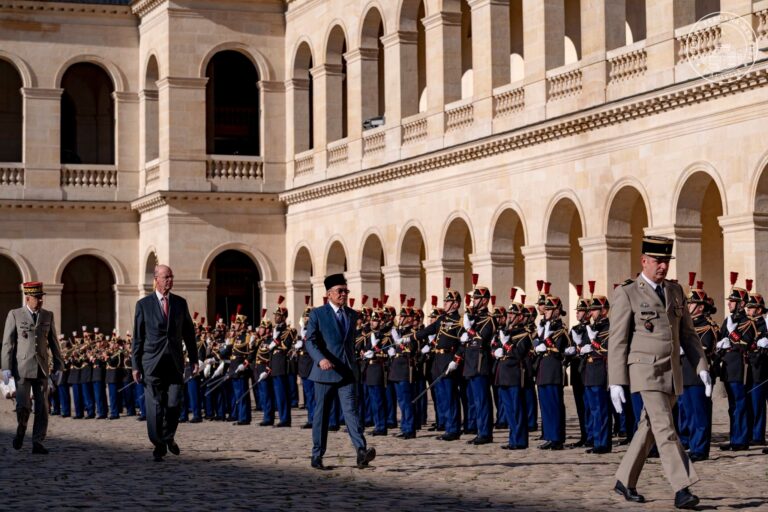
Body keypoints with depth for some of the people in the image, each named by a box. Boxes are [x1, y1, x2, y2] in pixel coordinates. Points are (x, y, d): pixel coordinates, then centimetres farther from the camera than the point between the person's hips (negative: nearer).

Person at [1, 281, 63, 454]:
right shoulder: (14, 315, 1)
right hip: (22, 368, -3)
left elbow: (53, 343, 12)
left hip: (42, 368, 3)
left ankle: (37, 443, 4)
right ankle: (21, 429, 18)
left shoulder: (48, 316, 10)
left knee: (42, 407, -2)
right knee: (23, 405, -11)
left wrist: (58, 367, 8)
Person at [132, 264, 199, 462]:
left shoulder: (180, 303, 9)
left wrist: (194, 360, 9)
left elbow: (189, 333, 14)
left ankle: (169, 437, 20)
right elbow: (137, 337, 3)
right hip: (152, 362, -2)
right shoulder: (144, 304, 2)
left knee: (174, 404, -4)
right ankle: (159, 445, 8)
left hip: (175, 362, 2)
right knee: (155, 407, -2)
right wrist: (136, 366, 0)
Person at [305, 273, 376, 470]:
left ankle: (362, 451, -24)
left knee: (351, 410, -11)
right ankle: (317, 456, 14)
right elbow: (310, 341, -9)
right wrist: (321, 359, -25)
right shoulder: (317, 314, -1)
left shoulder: (352, 315, 14)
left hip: (348, 373, 3)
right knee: (321, 415, 4)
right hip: (325, 372, -3)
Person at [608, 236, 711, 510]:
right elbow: (617, 340, -7)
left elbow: (687, 333, 14)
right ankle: (681, 490, -18)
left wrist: (702, 367, 3)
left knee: (649, 427, 12)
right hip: (646, 371, -6)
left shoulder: (675, 291, 12)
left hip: (673, 373, 6)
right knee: (665, 429, -15)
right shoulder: (626, 293, -6)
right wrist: (616, 382, -12)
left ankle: (624, 481, 25)